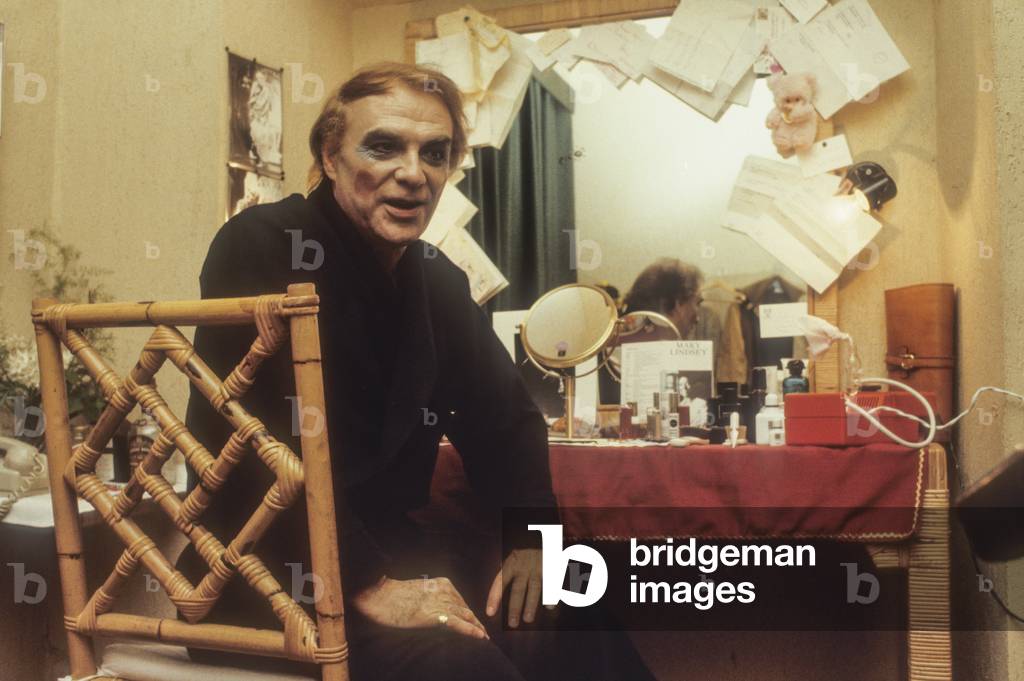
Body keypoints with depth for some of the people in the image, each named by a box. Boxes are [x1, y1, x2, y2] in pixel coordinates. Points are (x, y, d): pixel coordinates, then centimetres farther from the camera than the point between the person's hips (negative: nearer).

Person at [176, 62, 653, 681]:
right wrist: (366, 586, -26)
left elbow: (505, 416, 12)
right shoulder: (260, 247, -14)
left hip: (390, 547, 7)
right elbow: (262, 447, -24)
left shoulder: (439, 281, 7)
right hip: (266, 570, -6)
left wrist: (532, 536, -4)